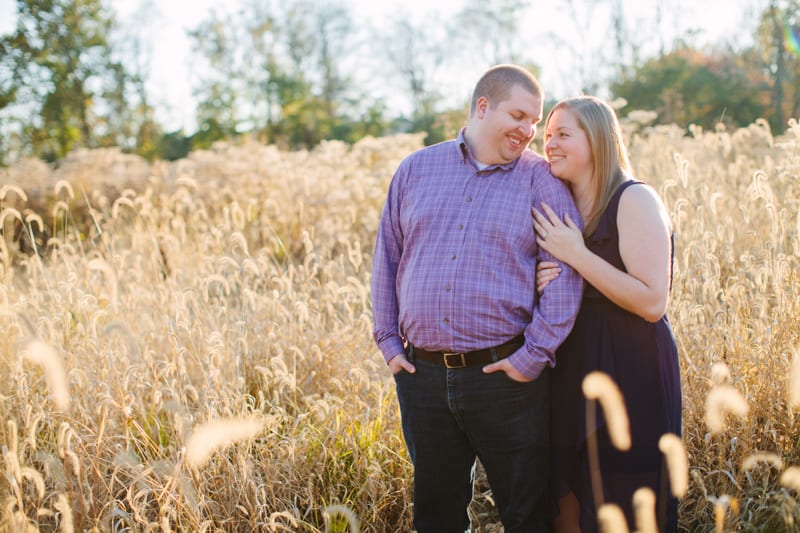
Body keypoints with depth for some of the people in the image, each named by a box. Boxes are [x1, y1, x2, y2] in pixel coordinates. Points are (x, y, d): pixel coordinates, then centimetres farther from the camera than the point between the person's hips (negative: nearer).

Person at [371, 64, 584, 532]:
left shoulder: (542, 182, 0)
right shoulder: (417, 170, 9)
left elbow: (565, 274, -6)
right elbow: (387, 257, 12)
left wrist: (535, 355, -12)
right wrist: (388, 341, 6)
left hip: (506, 376, -2)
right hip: (422, 374, 3)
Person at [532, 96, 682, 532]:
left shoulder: (634, 200, -11)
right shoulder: (560, 210, 11)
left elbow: (653, 303, -20)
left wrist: (575, 254, -19)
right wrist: (545, 283, -2)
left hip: (632, 375, -7)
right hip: (573, 373, 7)